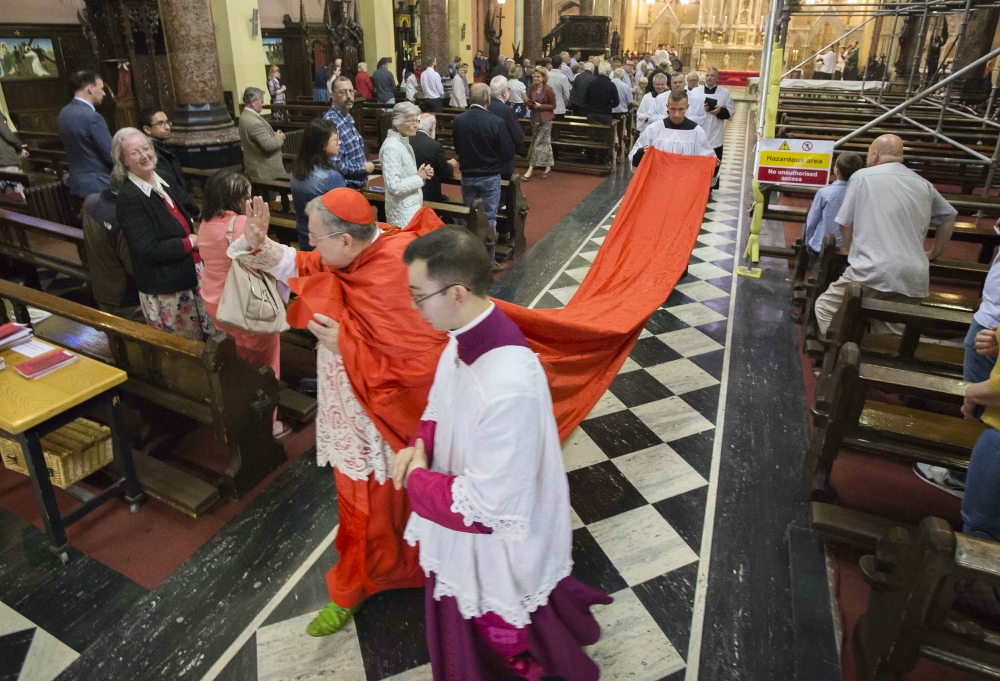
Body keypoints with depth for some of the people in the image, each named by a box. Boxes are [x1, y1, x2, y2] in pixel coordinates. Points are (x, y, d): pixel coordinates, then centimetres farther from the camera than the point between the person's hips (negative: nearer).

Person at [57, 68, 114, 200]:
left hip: (78, 183, 9)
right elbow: (111, 155, -17)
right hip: (99, 186, -9)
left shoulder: (63, 113, 8)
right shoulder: (92, 117, -20)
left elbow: (70, 148, 16)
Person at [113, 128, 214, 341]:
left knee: (209, 338, 18)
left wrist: (196, 238, 2)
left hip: (191, 274, 8)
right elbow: (148, 250, -20)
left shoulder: (161, 183, 9)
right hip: (164, 289, -8)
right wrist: (190, 242, -14)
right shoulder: (128, 199, -16)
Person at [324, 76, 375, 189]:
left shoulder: (348, 118, 9)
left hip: (357, 184, 9)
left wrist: (363, 176, 11)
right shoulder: (332, 123, -20)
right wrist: (363, 167, -15)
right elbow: (335, 164, -28)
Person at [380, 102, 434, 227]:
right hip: (404, 214, -9)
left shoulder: (404, 143, 10)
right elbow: (395, 187, -26)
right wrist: (419, 177, -15)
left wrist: (422, 174, 1)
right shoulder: (391, 147, -19)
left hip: (411, 208, 9)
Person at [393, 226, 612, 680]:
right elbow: (441, 405, 9)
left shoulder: (508, 387, -40)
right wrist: (419, 447, -9)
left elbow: (483, 504, -31)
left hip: (499, 541, -8)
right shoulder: (465, 339, -12)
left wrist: (416, 480, -17)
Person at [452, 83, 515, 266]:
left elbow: (457, 148, 7)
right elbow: (507, 153, -11)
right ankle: (488, 260, 12)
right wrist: (496, 164, 8)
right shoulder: (496, 122, -19)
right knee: (488, 219, 6)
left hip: (467, 177, 3)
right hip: (490, 177, -3)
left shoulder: (458, 120, -8)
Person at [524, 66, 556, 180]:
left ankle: (531, 169, -5)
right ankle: (548, 167, 23)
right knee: (545, 142, 14)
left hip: (545, 118, -6)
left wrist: (540, 105, -20)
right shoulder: (532, 87, 1)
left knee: (538, 142, -5)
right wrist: (530, 103, -10)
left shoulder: (548, 89, -15)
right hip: (535, 117, 6)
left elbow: (553, 105, -10)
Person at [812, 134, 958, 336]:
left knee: (825, 307, 10)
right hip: (914, 278, 5)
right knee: (891, 334, 15)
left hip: (873, 272, -5)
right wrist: (933, 253, 41)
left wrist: (855, 254, 21)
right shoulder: (923, 185, 19)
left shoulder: (862, 176, 5)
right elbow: (948, 217, 32)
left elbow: (845, 224, 6)